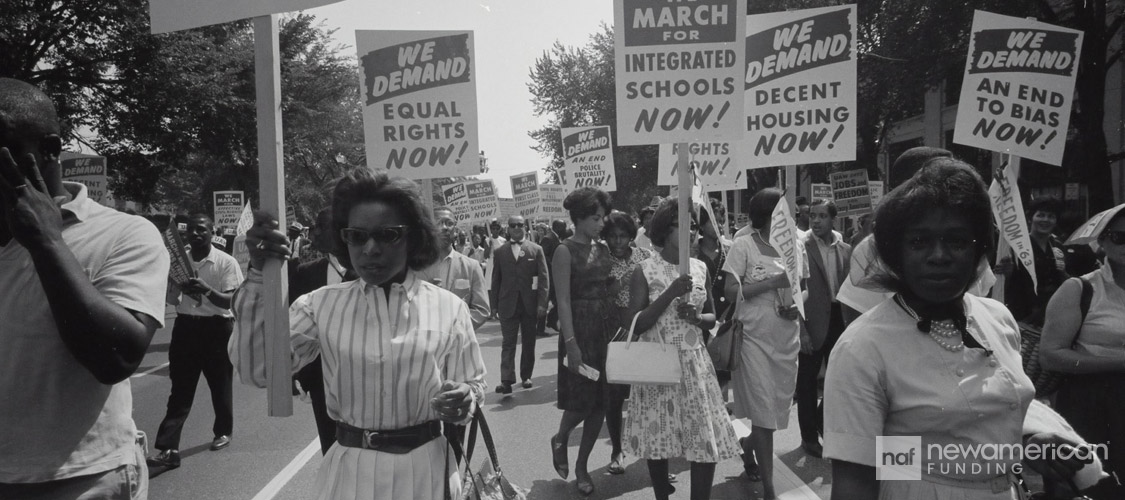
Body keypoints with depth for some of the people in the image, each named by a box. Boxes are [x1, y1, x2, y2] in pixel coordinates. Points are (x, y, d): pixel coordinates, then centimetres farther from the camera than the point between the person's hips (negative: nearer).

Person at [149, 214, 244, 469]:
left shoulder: (226, 263, -8)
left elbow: (230, 301, -15)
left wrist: (207, 290, -33)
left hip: (216, 328, -3)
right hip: (185, 326, 3)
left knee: (220, 384, 12)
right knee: (180, 390, 1)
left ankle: (223, 432, 33)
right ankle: (168, 449, -2)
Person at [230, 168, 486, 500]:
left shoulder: (448, 308, -5)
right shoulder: (322, 305, -2)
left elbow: (473, 387, 0)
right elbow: (257, 369, -12)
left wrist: (463, 401, -24)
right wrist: (260, 275, -18)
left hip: (424, 470, 0)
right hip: (350, 470, 1)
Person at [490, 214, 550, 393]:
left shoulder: (536, 250, 3)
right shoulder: (500, 252, 6)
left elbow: (544, 278, -1)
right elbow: (496, 280, 8)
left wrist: (542, 304, -9)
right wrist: (496, 304, 3)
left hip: (530, 304, 0)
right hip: (508, 305, 0)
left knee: (529, 342, 9)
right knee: (508, 343, -5)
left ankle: (526, 376, 22)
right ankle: (506, 380, -8)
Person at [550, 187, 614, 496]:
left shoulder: (603, 249, 9)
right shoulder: (565, 251, -9)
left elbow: (608, 290, 10)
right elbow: (563, 300, -13)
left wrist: (617, 329, 2)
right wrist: (571, 342, -20)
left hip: (606, 326, 6)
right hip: (580, 327, -6)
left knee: (600, 401, 7)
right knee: (581, 399, -1)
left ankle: (581, 467, 21)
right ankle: (560, 440, 31)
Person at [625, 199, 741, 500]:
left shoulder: (700, 268, 5)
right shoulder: (644, 271, -8)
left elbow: (712, 318, 13)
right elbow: (636, 325, -13)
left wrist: (696, 317, -11)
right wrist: (670, 293, -22)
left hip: (694, 364, 3)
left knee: (708, 441, 0)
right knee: (658, 439, 8)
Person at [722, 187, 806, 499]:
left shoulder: (796, 246, 7)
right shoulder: (744, 246, -8)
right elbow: (730, 293, -12)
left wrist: (799, 306, -7)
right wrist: (773, 281, -19)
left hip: (788, 339, 5)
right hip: (754, 338, -5)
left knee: (778, 410, 15)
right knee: (764, 414, -3)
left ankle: (747, 449, 43)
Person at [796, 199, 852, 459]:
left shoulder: (845, 250, 7)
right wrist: (801, 330, -16)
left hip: (838, 319, 5)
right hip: (813, 322, -5)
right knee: (807, 381, 7)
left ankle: (822, 421, 36)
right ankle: (809, 436, 22)